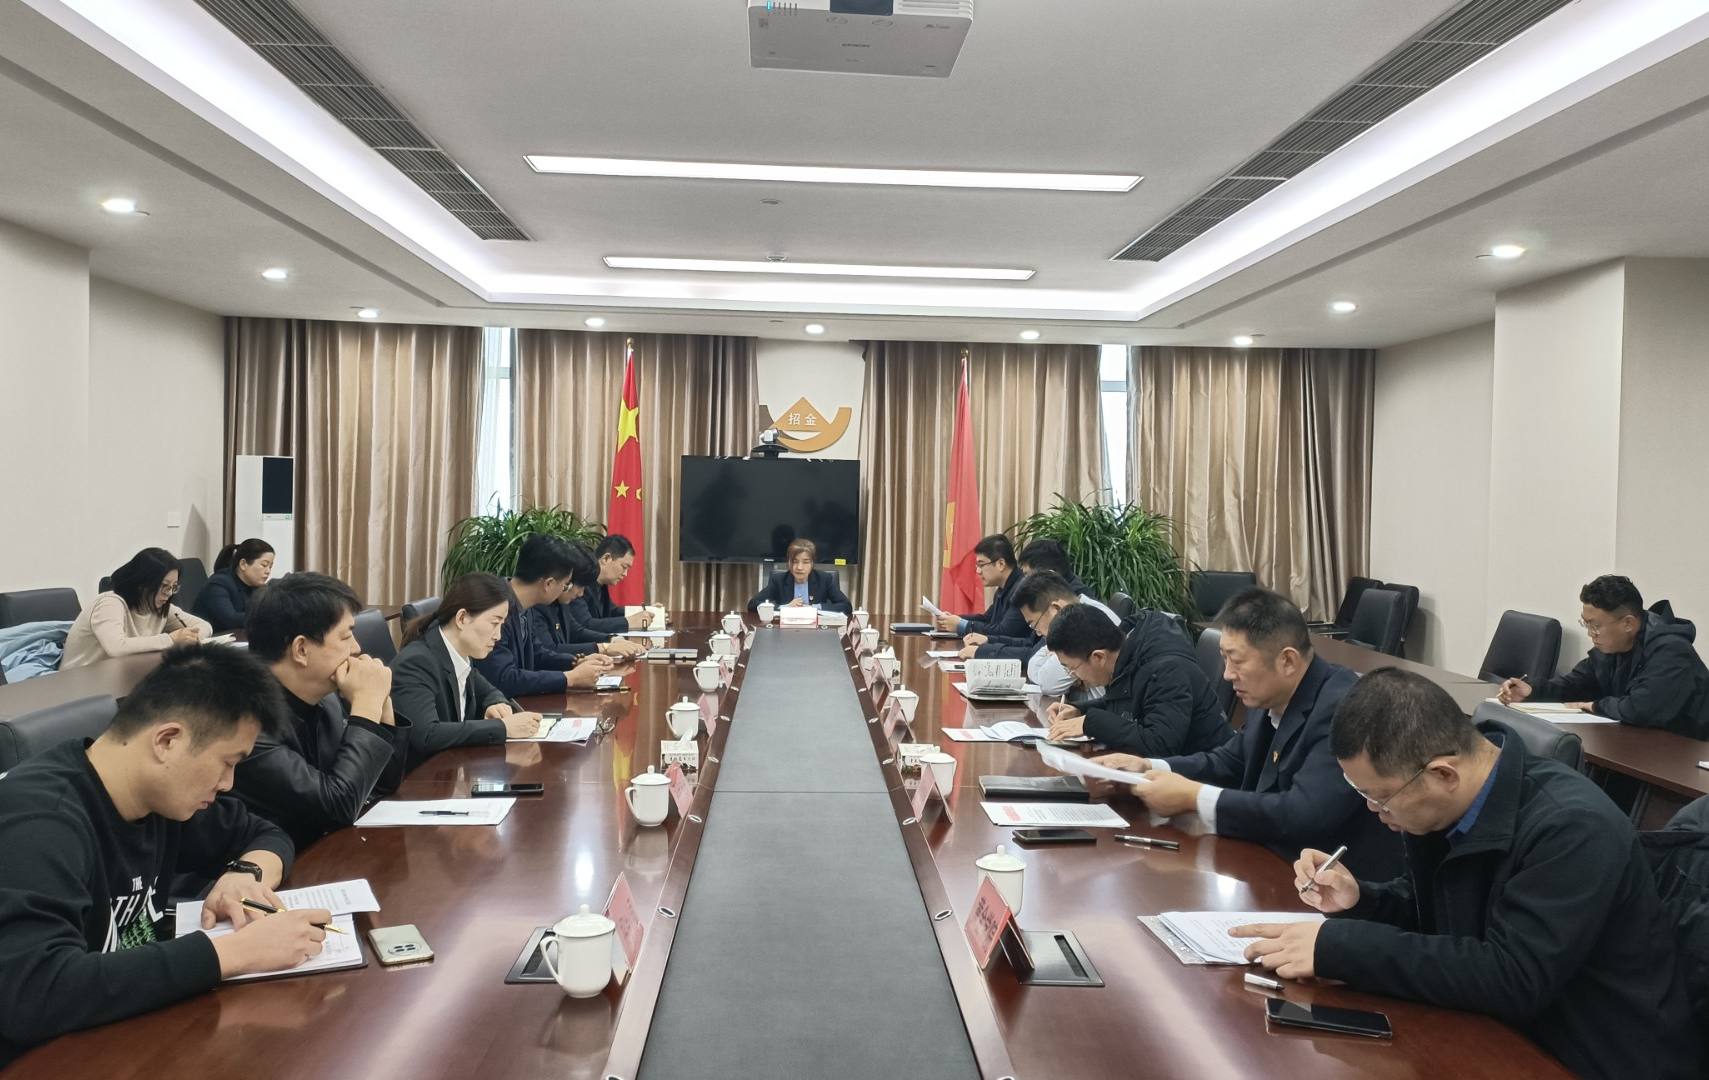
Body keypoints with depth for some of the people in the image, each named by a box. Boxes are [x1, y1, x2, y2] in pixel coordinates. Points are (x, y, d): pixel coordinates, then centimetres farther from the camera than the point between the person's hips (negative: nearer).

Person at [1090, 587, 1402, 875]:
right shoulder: (1271, 697, 1)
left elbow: (1303, 814, -33)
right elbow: (1230, 762, 14)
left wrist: (1194, 797, -25)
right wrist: (1147, 767, -1)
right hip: (1278, 861, 8)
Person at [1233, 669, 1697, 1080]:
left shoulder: (1572, 829, -27)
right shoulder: (1446, 804, -5)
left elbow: (1513, 978, -32)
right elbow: (1432, 910, 12)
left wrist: (1338, 947, -32)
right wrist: (1360, 899, -10)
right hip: (1503, 1035, 7)